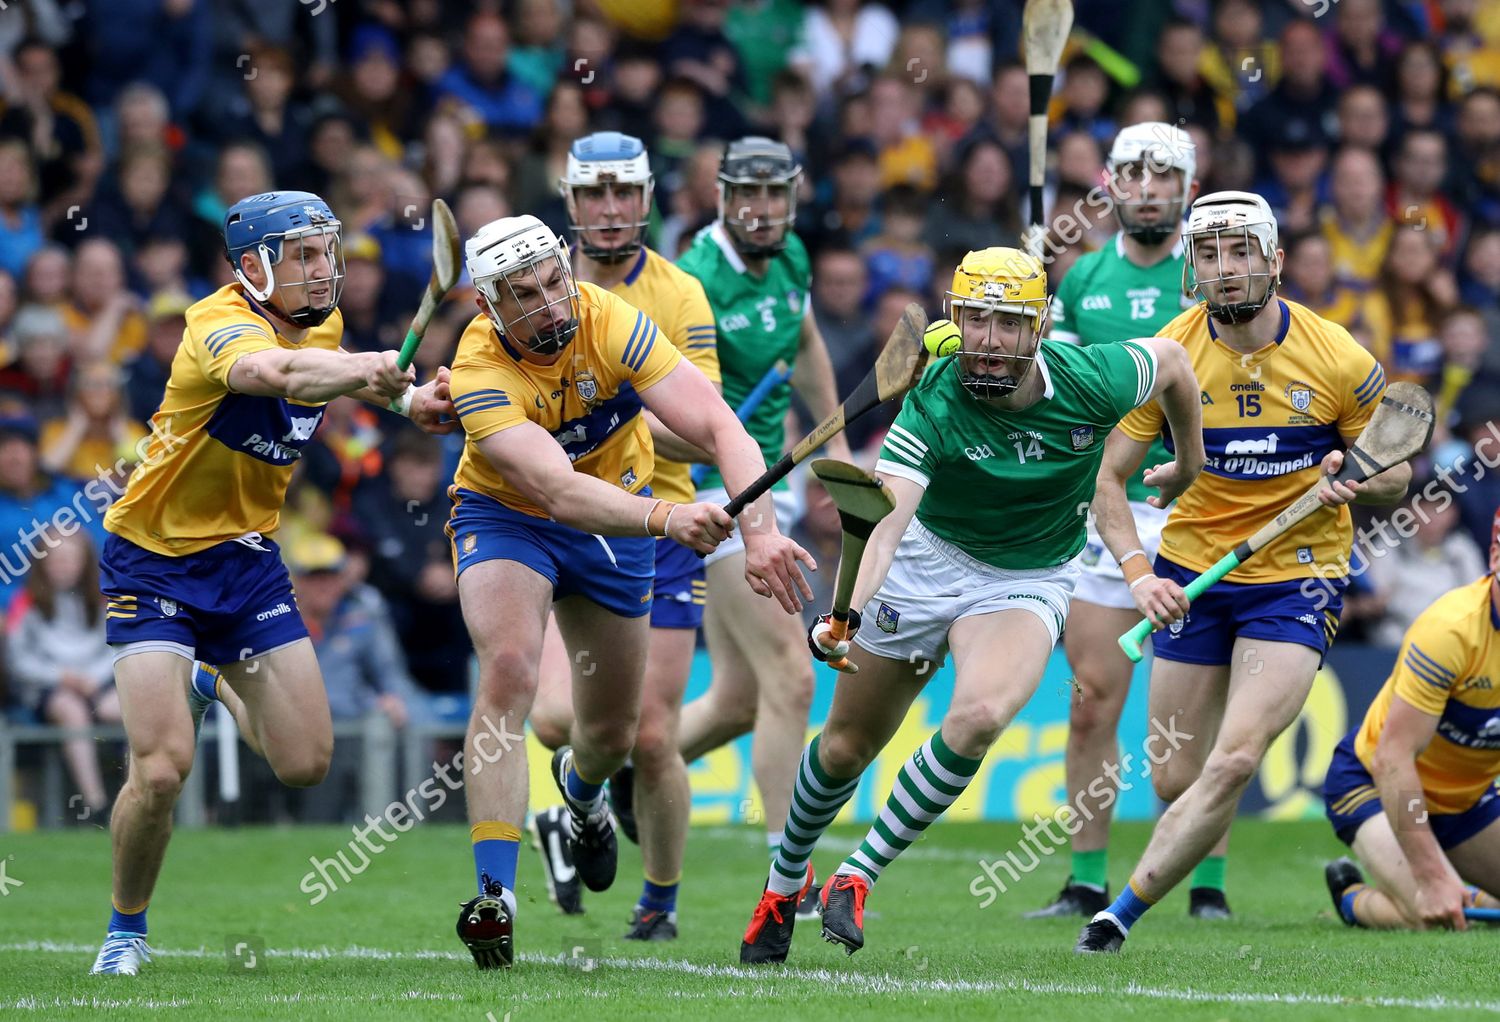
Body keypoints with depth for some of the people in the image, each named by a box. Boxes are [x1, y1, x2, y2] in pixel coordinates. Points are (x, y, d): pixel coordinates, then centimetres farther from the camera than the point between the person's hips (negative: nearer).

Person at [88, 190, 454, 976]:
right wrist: (373, 371, -64)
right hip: (154, 559, -7)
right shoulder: (222, 324, -23)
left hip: (245, 557, 7)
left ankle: (216, 690, 36)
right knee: (162, 767, -18)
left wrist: (406, 399, 6)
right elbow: (274, 370, -47)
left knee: (306, 763, 3)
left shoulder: (321, 323, 1)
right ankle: (125, 930, 7)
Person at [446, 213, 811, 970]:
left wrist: (759, 528, -47)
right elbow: (558, 489, -44)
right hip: (505, 518, -3)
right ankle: (494, 895, -30)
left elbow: (719, 428, -31)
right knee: (509, 668, -30)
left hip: (617, 520, 3)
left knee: (612, 735, 12)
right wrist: (667, 520, -59)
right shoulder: (480, 374, -31)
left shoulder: (610, 322, -26)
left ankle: (579, 785, 52)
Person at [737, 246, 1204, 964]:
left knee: (980, 717, -30)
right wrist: (848, 611, -57)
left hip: (1029, 583, 0)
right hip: (929, 560, 0)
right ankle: (785, 879, 40)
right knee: (847, 744, 10)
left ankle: (858, 877, -16)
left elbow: (1172, 360, 2)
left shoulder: (1089, 382, -21)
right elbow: (888, 514, -40)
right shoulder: (933, 404, -26)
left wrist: (1190, 464, 17)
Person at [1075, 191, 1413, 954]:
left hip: (1297, 576, -2)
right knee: (1176, 781, 3)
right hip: (1193, 574, 2)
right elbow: (1107, 476, -4)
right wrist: (1139, 572, -20)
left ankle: (1122, 914, -14)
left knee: (1234, 762, -20)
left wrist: (1352, 484, -20)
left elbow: (1396, 472, 3)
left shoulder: (1339, 361, -10)